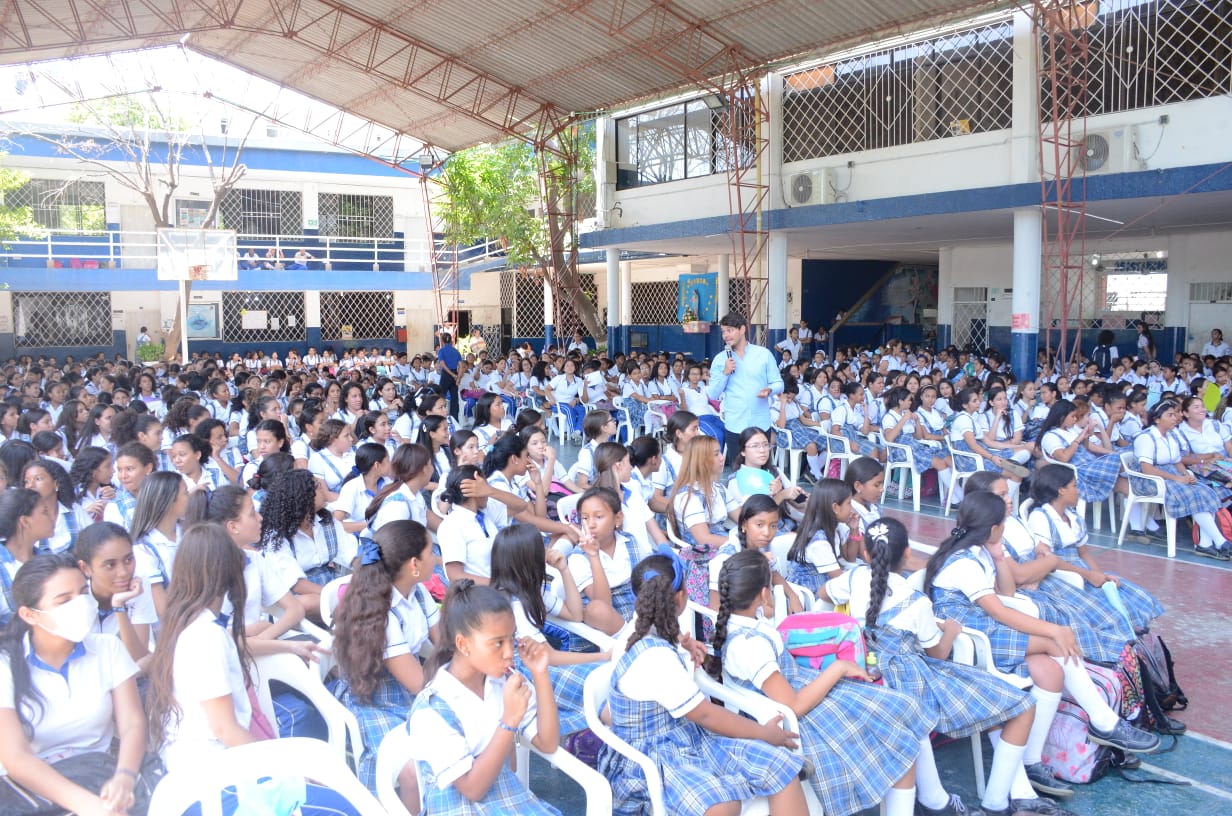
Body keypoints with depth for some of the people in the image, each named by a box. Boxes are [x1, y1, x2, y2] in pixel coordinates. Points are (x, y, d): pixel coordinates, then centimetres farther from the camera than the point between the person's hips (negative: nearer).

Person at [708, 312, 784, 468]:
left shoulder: (764, 354, 3)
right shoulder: (720, 360, 5)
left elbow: (778, 383, 5)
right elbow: (713, 394, 3)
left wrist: (769, 390, -18)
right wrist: (725, 373, -12)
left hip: (761, 424, 0)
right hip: (734, 425, 0)